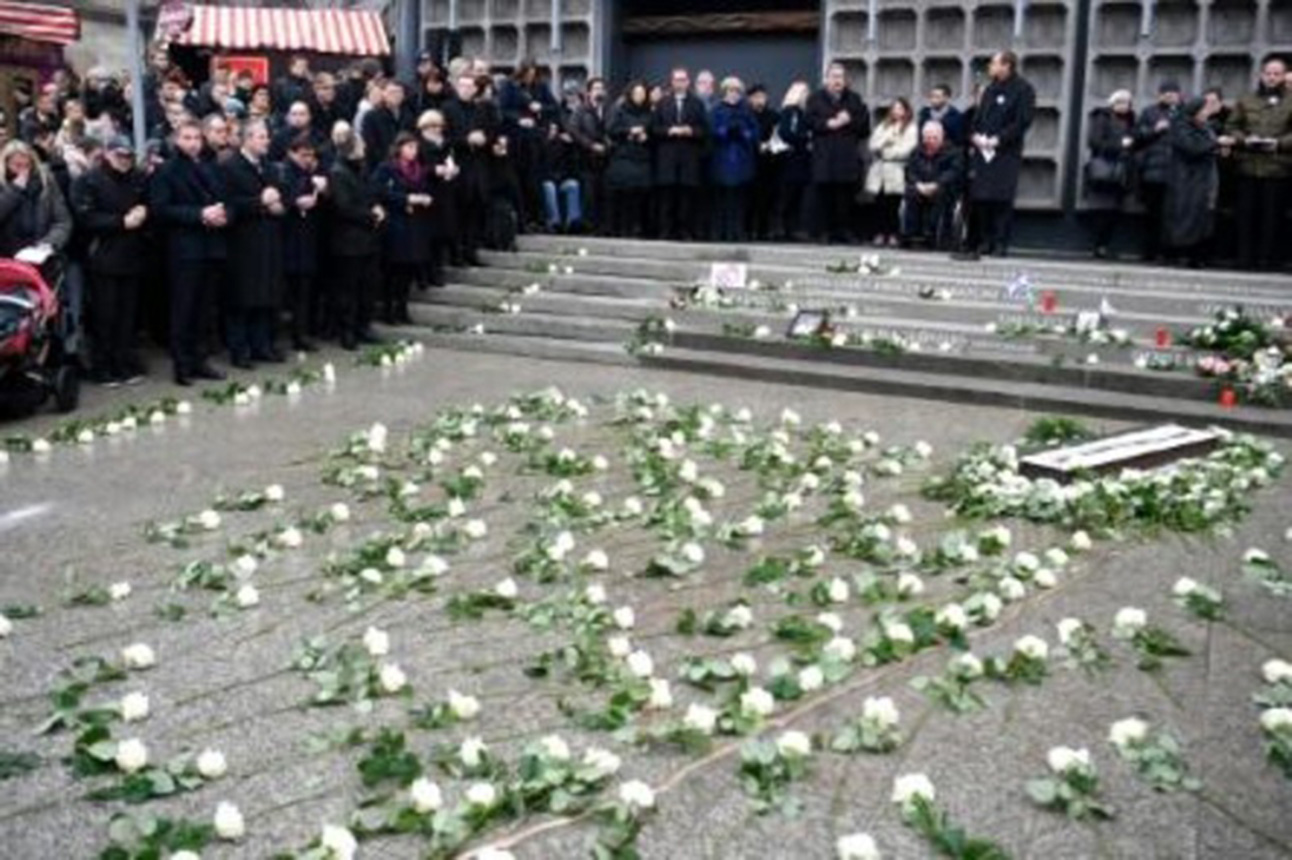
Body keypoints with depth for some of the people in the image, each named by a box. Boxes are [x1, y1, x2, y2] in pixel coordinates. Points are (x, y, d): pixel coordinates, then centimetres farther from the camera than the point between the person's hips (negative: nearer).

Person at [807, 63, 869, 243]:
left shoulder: (854, 100, 16)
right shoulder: (816, 99, 11)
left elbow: (865, 125, 8)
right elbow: (810, 121, -3)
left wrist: (850, 121, -7)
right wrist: (829, 124, -13)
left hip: (848, 158, 1)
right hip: (823, 159, -1)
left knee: (846, 198, -2)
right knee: (825, 197, -2)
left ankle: (845, 231, 3)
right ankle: (826, 232, 4)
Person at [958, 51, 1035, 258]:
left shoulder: (1023, 90, -2)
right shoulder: (990, 90, 20)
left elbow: (1022, 122, -10)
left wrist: (998, 139, -16)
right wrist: (975, 135, 1)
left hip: (1006, 153, -6)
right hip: (982, 151, 6)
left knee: (1002, 200, -8)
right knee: (978, 198, 4)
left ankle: (1000, 244, -6)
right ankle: (976, 243, 10)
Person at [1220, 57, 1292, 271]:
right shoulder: (1245, 101, 13)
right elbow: (1232, 128, 10)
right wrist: (1244, 140, -8)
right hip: (1248, 167, 2)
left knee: (1272, 218, -1)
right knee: (1247, 215, 3)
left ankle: (1267, 261, 5)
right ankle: (1245, 260, 9)